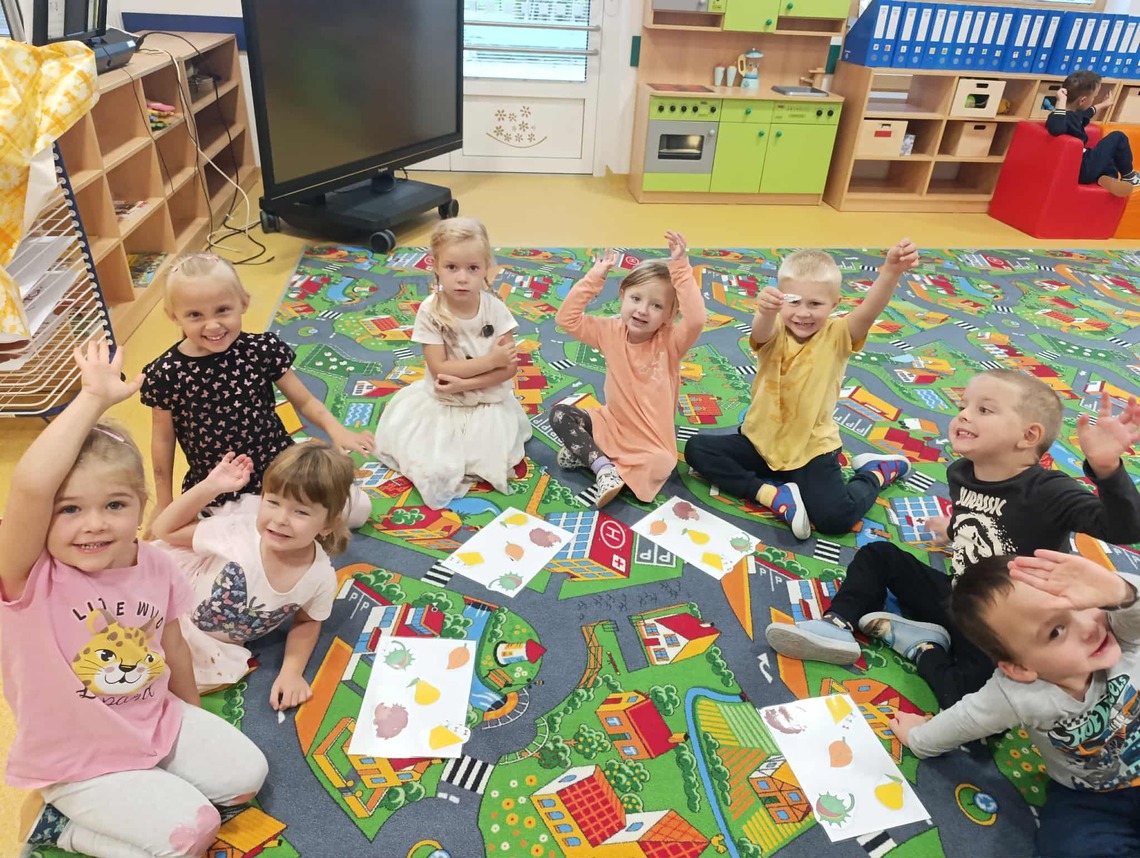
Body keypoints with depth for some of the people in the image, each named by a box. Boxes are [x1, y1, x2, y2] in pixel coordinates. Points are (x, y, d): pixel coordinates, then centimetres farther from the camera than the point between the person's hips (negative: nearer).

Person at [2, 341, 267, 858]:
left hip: (158, 722, 5)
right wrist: (94, 398, -44)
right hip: (77, 762, -5)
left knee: (247, 774, 2)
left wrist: (192, 715, 17)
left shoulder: (155, 567, -11)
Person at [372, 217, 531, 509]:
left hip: (488, 402, 1)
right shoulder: (430, 311, -15)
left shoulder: (495, 309, -12)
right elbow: (440, 369, -18)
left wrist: (464, 383, -23)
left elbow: (509, 368, -12)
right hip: (440, 403, -1)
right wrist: (490, 360, -21)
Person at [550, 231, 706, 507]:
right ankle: (604, 466, -20)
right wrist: (595, 277, -17)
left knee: (658, 466, -33)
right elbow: (567, 318, -11)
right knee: (559, 414, -10)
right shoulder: (611, 331, -6)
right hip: (612, 422, 4)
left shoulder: (670, 340, -16)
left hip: (653, 437, -4)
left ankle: (584, 452, -13)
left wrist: (680, 268, -40)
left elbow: (696, 320, -38)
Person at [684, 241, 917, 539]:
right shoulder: (774, 334, -11)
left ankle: (877, 472, 12)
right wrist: (766, 310, -62)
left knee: (836, 517, -20)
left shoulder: (837, 336, -11)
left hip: (811, 449, -2)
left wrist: (891, 271, -52)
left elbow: (869, 311, -32)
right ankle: (774, 495, -15)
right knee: (697, 449, -12)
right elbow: (762, 331, -37)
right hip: (760, 441, 3)